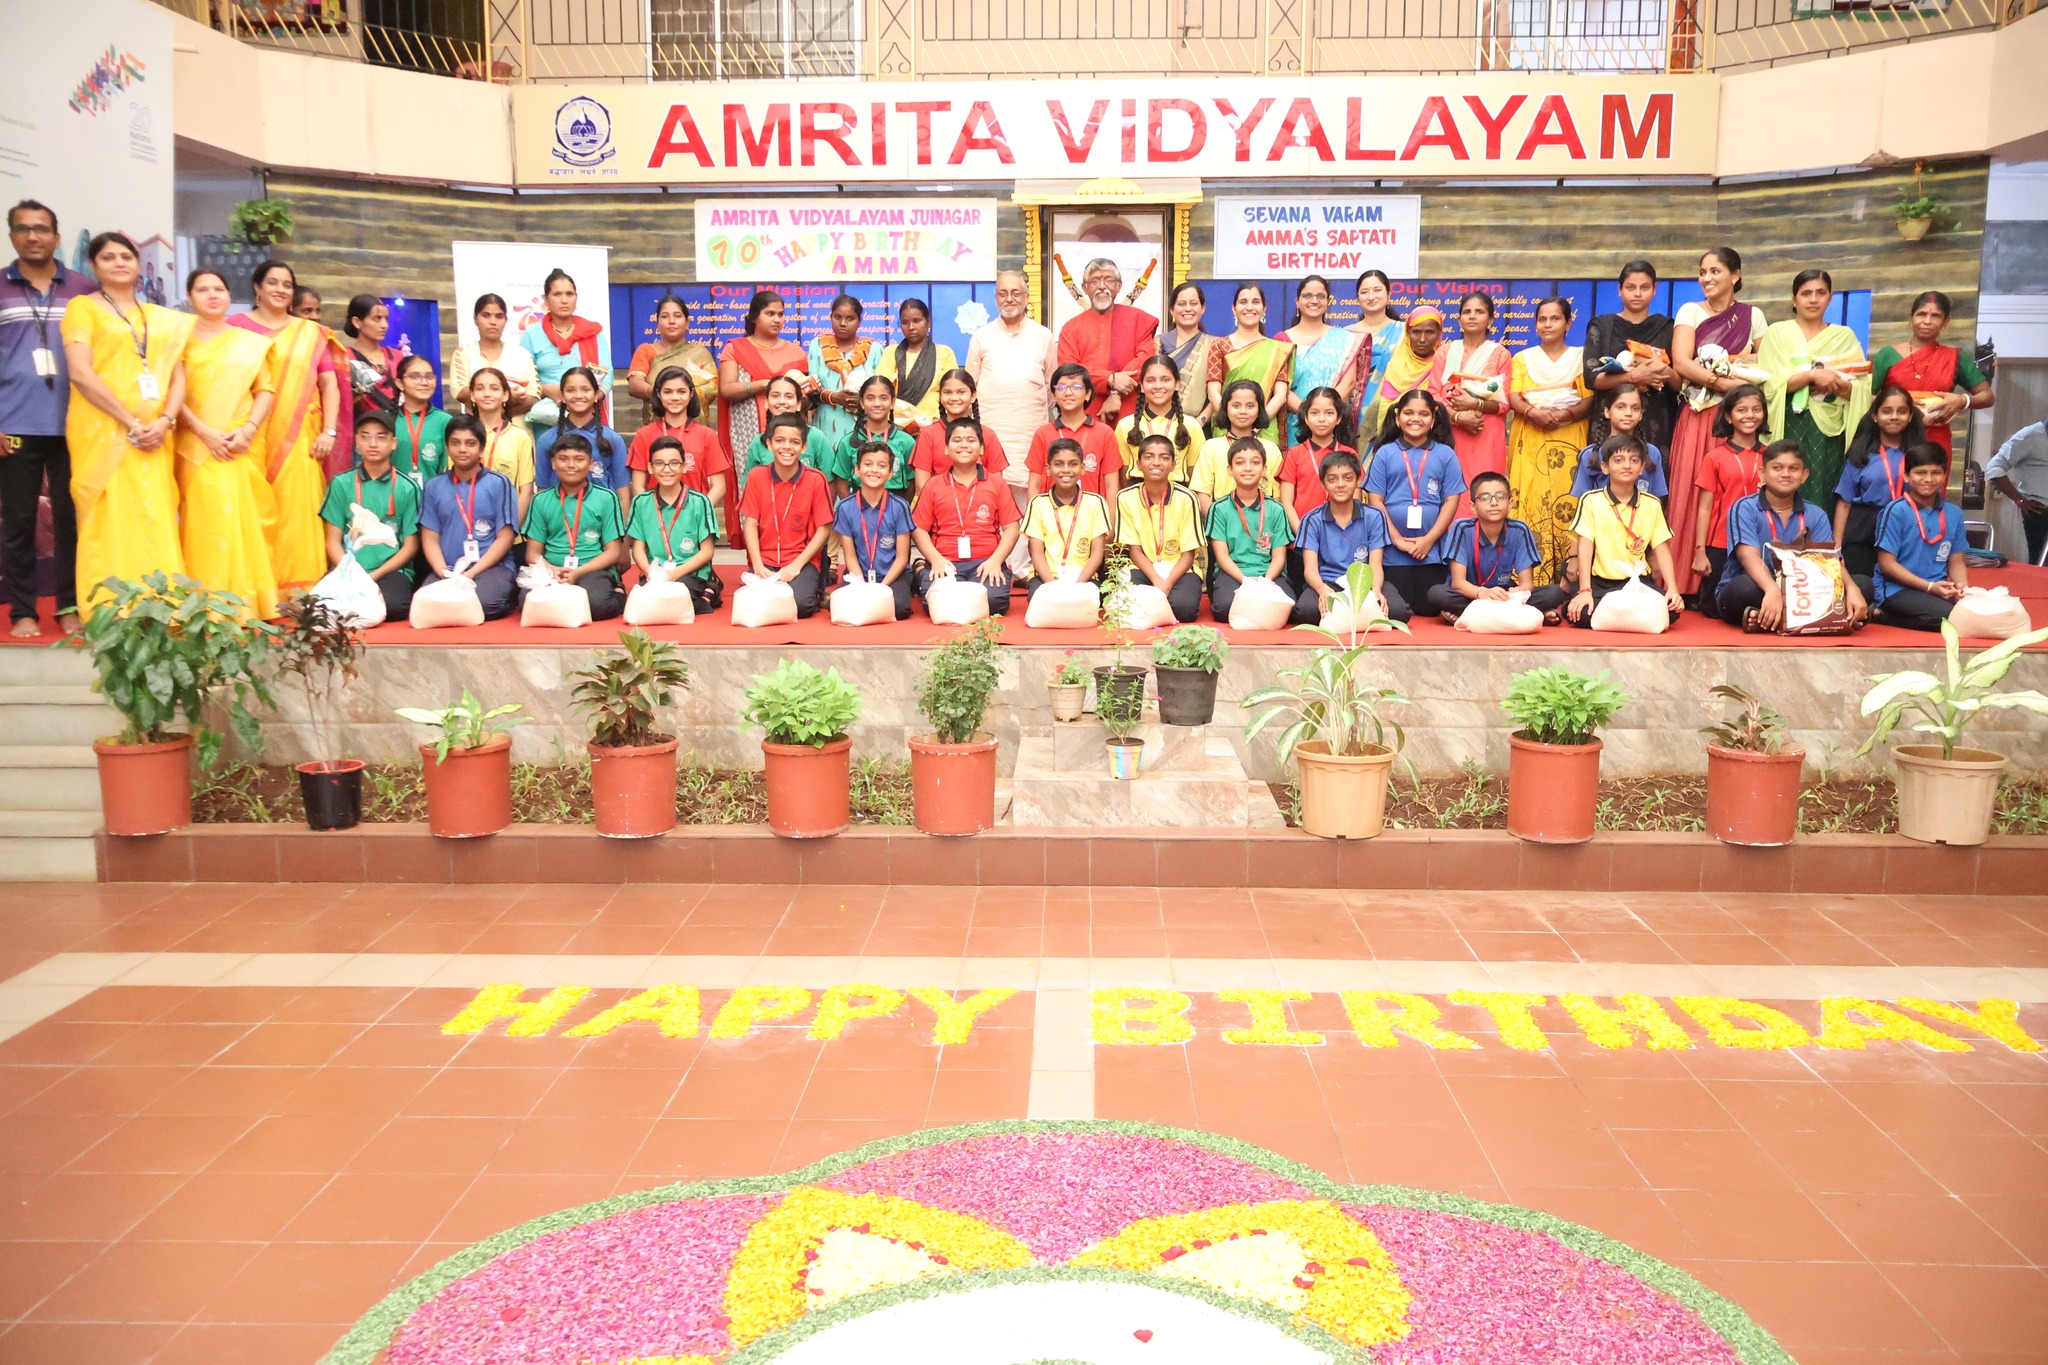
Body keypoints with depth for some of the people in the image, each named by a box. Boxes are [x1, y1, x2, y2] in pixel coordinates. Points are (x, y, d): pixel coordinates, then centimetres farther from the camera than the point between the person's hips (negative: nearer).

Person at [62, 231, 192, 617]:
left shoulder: (161, 318, 18)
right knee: (110, 523, -6)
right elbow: (80, 373, -9)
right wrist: (131, 423, -15)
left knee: (156, 523, 2)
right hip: (103, 431, -4)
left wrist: (164, 421, -8)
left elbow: (178, 377, 11)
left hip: (154, 436, 4)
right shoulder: (83, 307, 3)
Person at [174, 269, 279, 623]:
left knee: (246, 522, -1)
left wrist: (248, 429, -9)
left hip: (244, 446, 2)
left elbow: (266, 389, 7)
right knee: (206, 523, -9)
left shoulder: (250, 342, 14)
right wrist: (205, 431, -14)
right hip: (198, 446, -2)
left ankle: (247, 602, 5)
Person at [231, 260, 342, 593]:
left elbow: (329, 383, 10)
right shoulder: (236, 326, 8)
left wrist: (329, 431, -2)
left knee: (297, 515, -4)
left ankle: (298, 595, -1)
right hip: (252, 439, -1)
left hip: (298, 440, 2)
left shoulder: (310, 333, 15)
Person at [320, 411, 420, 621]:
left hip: (391, 571, 0)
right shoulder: (341, 484, 9)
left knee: (392, 604, -33)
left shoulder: (407, 488, 6)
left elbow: (411, 546, 3)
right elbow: (333, 540, 7)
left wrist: (375, 575, -10)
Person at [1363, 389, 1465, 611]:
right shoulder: (1384, 454, 5)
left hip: (1432, 552, 1)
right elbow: (1375, 500, 0)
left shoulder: (1445, 455, 6)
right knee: (1395, 613, 0)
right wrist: (1396, 538, -9)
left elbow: (1451, 501, 1)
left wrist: (1429, 539, -9)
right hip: (1392, 552, 0)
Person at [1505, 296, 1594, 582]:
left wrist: (1564, 414, -17)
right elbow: (1514, 399, 3)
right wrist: (1534, 413, -18)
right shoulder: (1523, 359, 16)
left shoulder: (1580, 357, 12)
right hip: (1529, 441, 1)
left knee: (1566, 502, -10)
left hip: (1568, 440, -1)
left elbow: (1589, 400, 2)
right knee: (1529, 501, -8)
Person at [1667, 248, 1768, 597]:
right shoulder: (1690, 312, 7)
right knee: (1693, 493, -8)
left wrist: (1750, 364, -6)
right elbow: (1680, 362, -7)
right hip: (1698, 415, -1)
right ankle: (1689, 585, -6)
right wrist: (1723, 382, -15)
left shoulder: (1753, 316, 12)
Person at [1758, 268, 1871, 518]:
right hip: (1790, 430, -1)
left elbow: (1863, 390, 3)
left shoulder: (1845, 336, 12)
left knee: (1825, 497, -3)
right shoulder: (1776, 332, 7)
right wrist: (1812, 375, -17)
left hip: (1830, 432, 1)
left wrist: (1837, 384, -15)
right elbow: (1769, 384, -6)